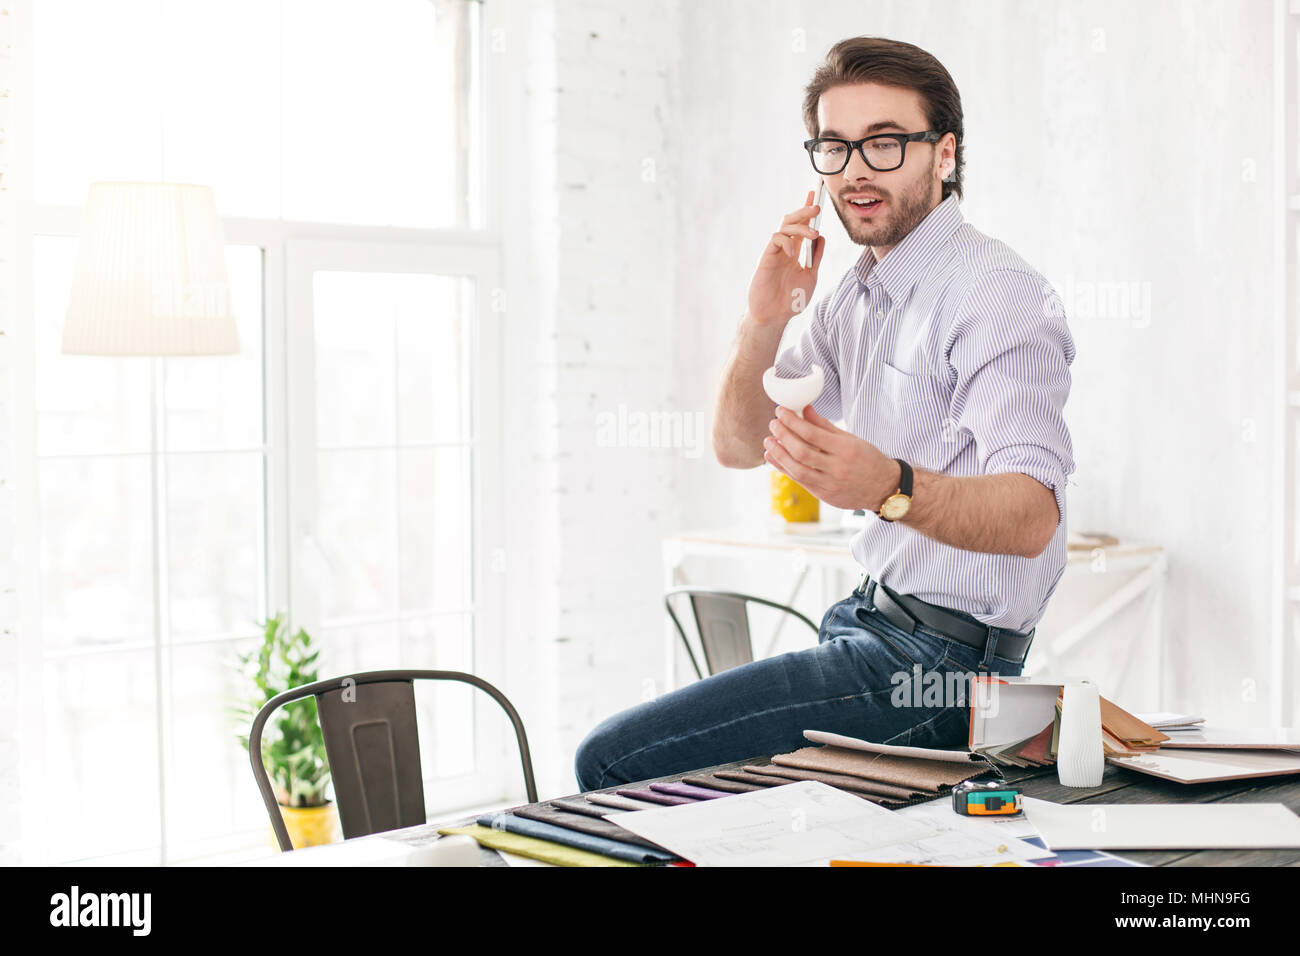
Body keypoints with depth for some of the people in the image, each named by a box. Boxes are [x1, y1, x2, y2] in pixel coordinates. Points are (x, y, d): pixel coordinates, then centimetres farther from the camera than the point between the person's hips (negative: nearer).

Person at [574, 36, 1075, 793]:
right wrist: (764, 323, -5)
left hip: (937, 661, -9)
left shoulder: (996, 293, -16)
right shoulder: (858, 295, 13)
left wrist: (892, 487, -48)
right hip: (869, 621, 9)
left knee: (614, 761, -15)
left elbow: (1034, 515, -29)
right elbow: (739, 446, 13)